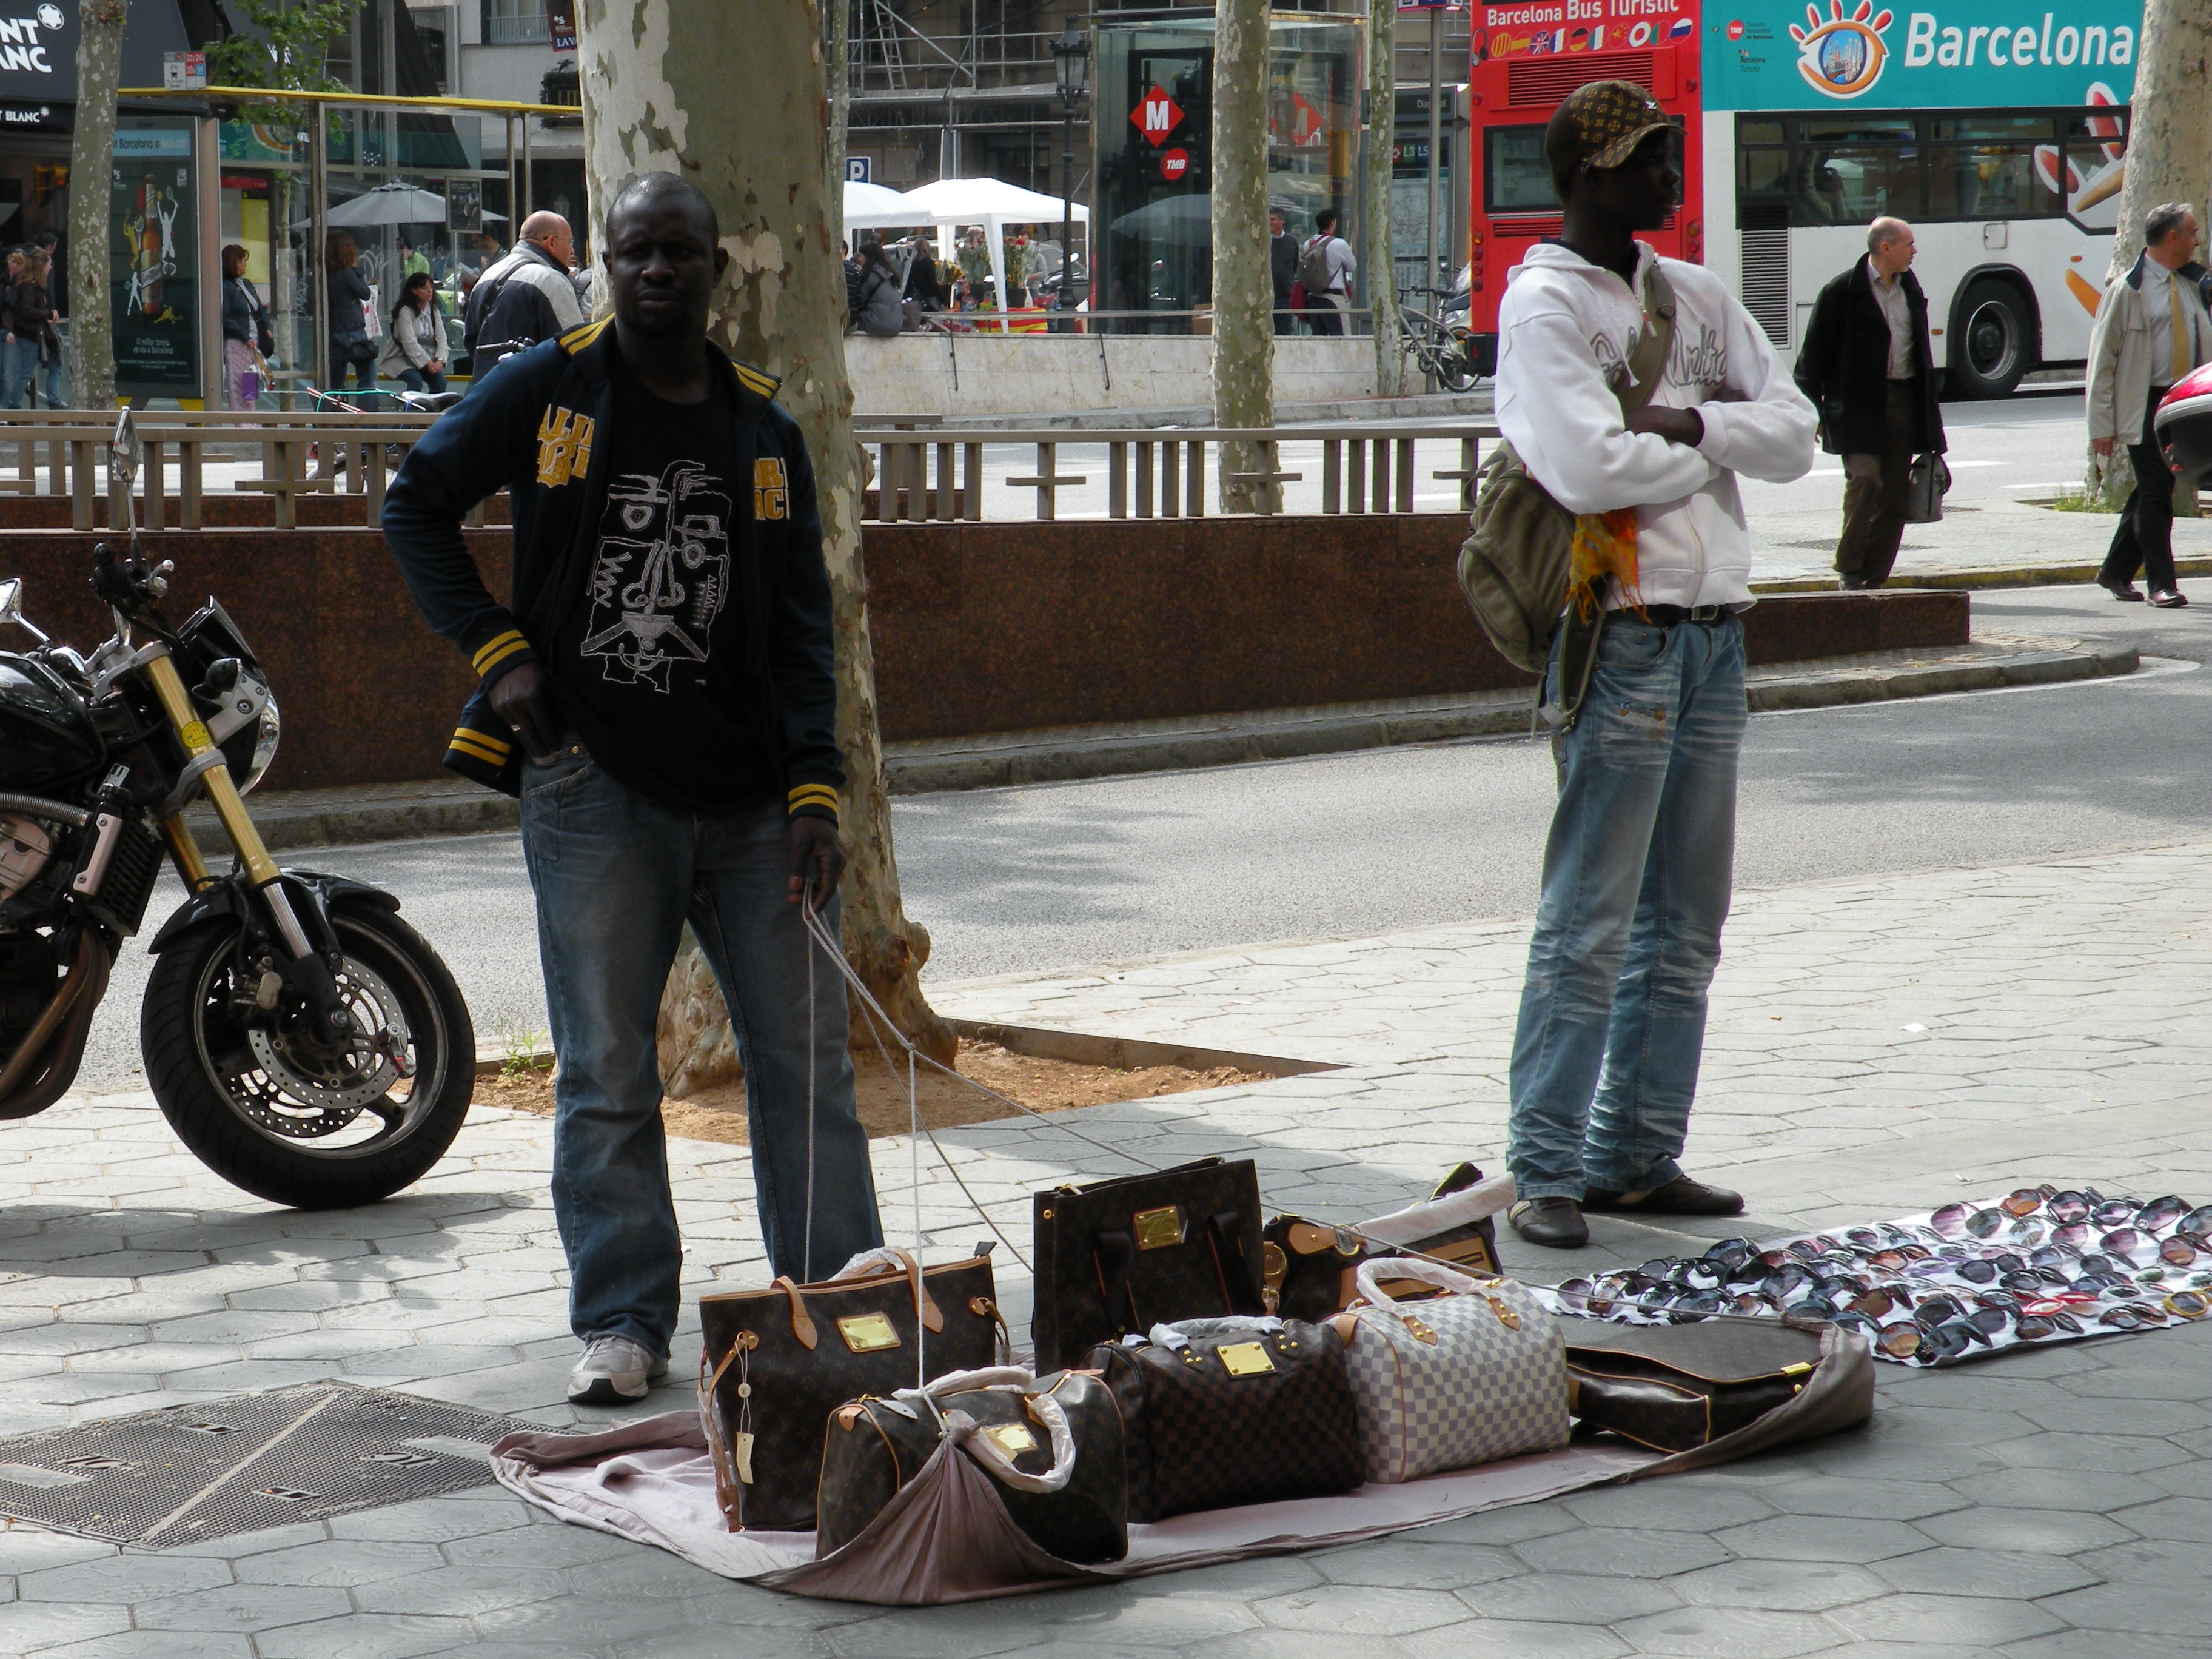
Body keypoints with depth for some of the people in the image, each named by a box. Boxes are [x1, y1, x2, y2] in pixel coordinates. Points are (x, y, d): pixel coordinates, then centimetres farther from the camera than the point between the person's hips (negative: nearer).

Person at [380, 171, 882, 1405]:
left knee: (806, 1053, 4)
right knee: (606, 1072, 3)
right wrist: (497, 651, -4)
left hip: (750, 795, 2)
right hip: (594, 787, -2)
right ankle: (624, 1320, 12)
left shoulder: (764, 430, 8)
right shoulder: (546, 391, 1)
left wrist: (814, 793, -5)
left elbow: (801, 628, 5)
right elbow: (418, 504, 9)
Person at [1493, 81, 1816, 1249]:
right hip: (1621, 635, -7)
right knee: (1590, 921, -8)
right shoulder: (1545, 302, -6)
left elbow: (1794, 434, 7)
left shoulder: (1696, 297, 16)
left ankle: (1637, 1157, 18)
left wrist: (1689, 424, -11)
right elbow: (1586, 467, -19)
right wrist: (1717, 446, -3)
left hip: (1714, 630, 7)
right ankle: (1546, 1171, -3)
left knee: (1683, 924, 10)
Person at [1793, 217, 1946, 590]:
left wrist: (1928, 414, 18)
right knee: (1865, 477, -19)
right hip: (1859, 403, -6)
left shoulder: (1910, 289, 14)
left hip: (1903, 401, 6)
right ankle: (1849, 570, -6)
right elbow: (1814, 354, -5)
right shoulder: (1844, 291, -6)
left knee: (1895, 493, 4)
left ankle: (1875, 579, 9)